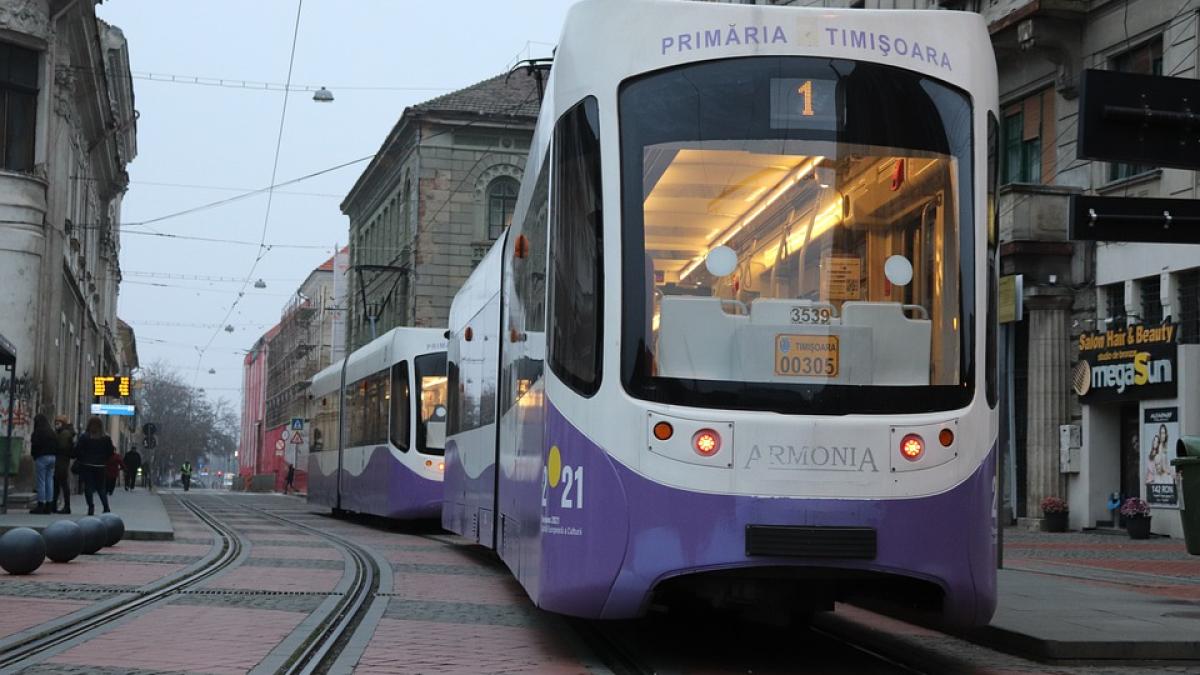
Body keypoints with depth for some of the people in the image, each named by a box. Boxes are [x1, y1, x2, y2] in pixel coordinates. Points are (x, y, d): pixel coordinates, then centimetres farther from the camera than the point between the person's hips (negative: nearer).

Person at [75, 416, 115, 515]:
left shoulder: (84, 437, -8)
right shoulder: (106, 438, -1)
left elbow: (77, 451, -9)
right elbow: (111, 453, 2)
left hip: (86, 466, -3)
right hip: (100, 466, 3)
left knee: (88, 487, 2)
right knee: (101, 487, 15)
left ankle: (91, 506, -9)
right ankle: (106, 507, 7)